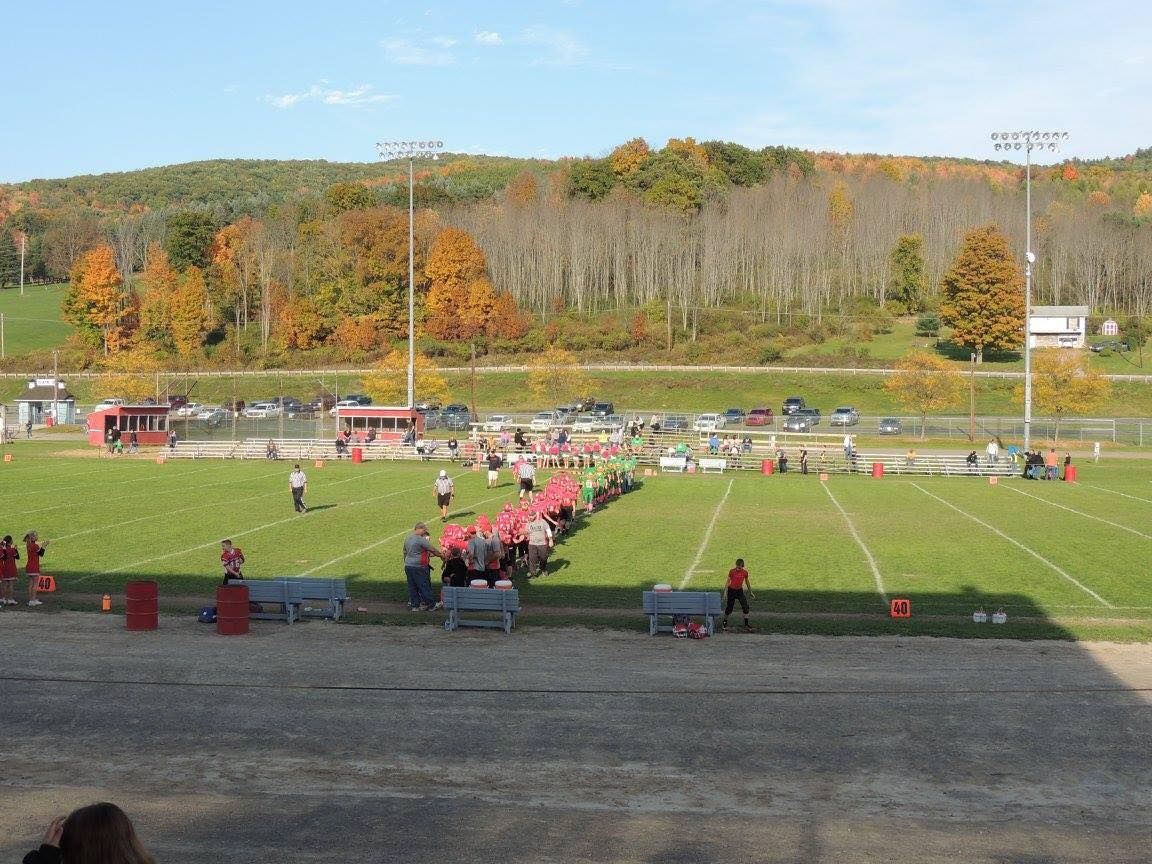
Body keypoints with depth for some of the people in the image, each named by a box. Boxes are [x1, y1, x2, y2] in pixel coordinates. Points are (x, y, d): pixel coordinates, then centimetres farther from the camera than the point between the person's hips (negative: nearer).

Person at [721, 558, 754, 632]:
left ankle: (746, 624, -3)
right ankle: (724, 623, 24)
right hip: (732, 590, -2)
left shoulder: (745, 572, -4)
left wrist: (750, 592, 15)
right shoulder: (732, 571, -11)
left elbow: (747, 582, 10)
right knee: (729, 607, 3)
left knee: (745, 606, -11)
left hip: (740, 591, 2)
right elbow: (728, 581, -5)